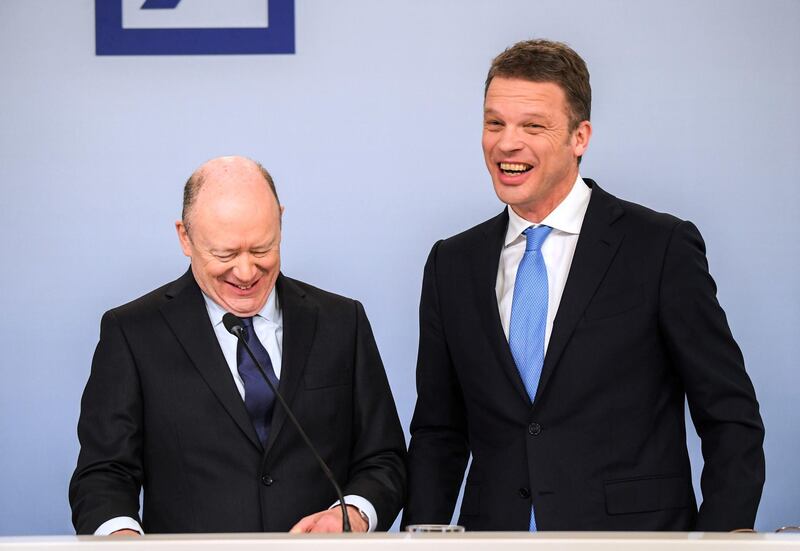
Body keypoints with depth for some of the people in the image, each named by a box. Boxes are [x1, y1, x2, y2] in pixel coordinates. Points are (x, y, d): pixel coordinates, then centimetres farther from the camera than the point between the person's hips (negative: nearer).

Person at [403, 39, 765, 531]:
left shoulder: (663, 247, -5)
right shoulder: (453, 265, 9)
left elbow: (732, 422, -4)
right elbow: (438, 433, 13)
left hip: (632, 532, -3)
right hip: (493, 532, 4)